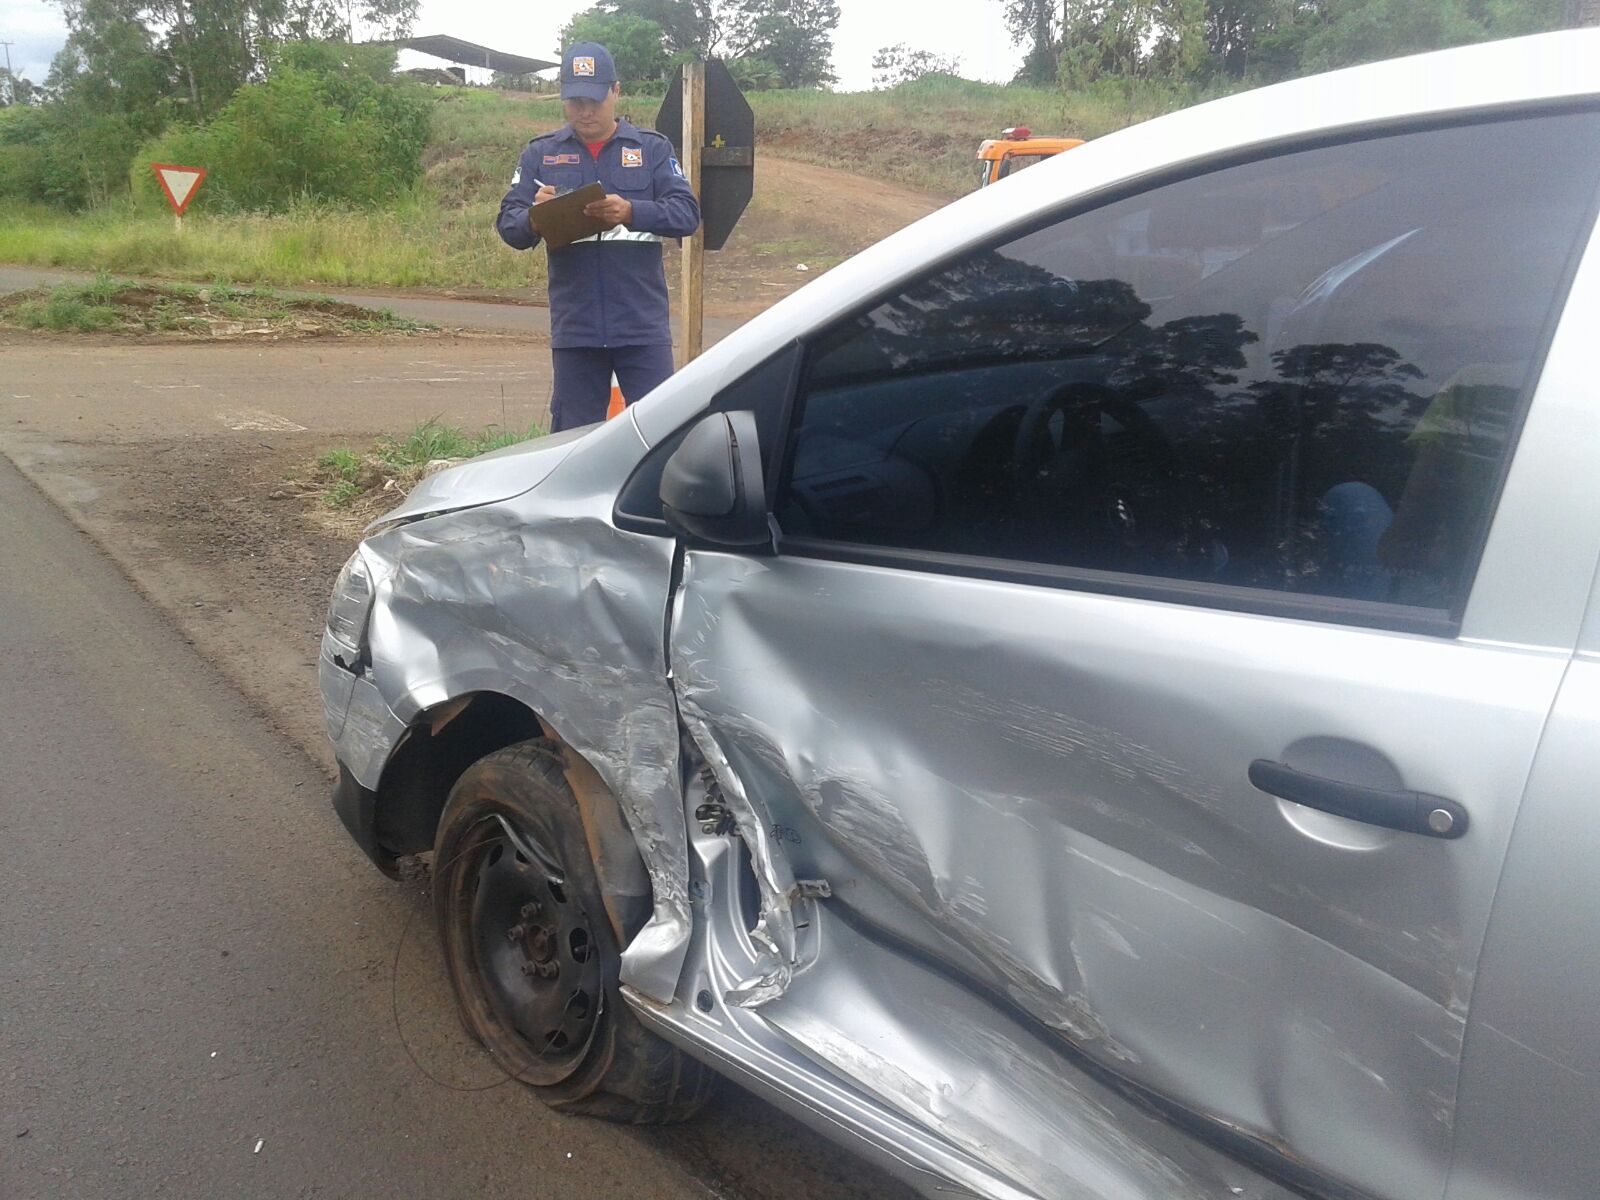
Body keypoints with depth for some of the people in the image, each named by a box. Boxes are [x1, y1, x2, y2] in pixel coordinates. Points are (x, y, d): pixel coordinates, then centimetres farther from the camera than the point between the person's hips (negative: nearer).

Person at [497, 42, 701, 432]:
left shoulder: (652, 148, 8)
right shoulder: (540, 154, 12)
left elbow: (687, 213, -3)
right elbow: (508, 223, 5)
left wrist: (631, 212, -22)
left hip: (643, 326, -1)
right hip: (574, 327, 2)